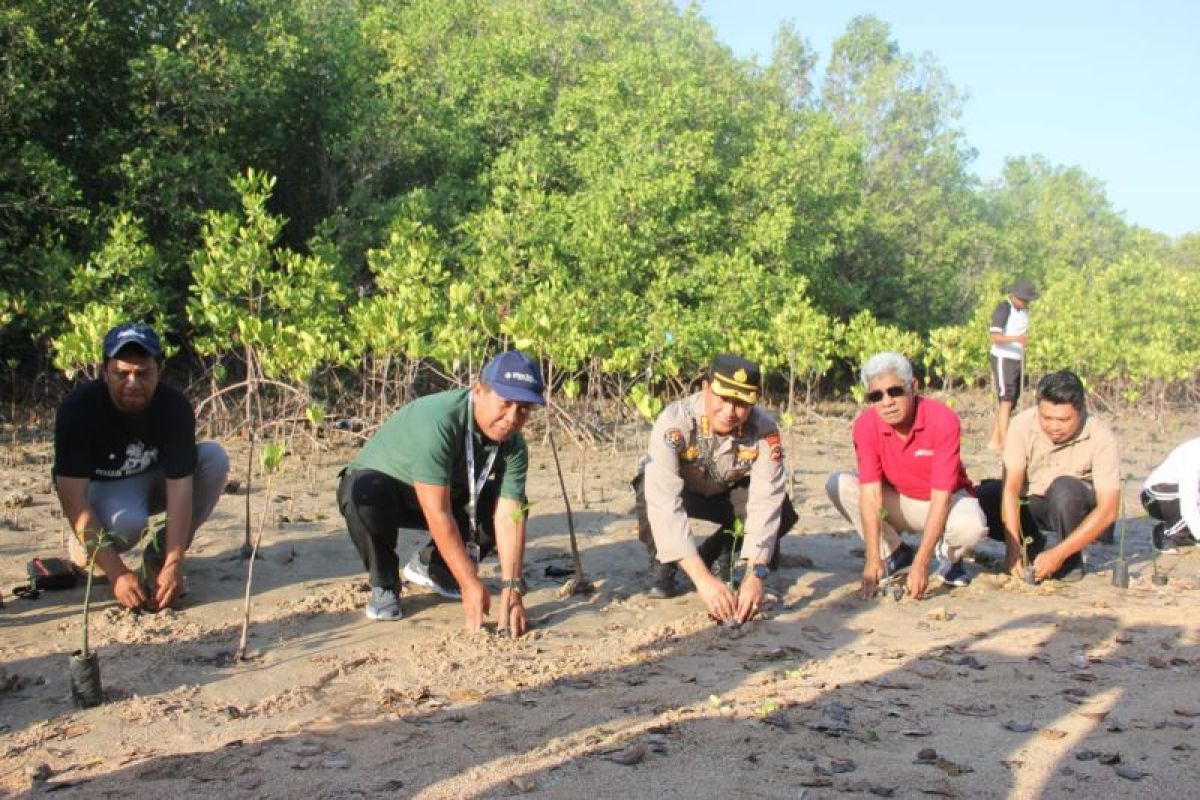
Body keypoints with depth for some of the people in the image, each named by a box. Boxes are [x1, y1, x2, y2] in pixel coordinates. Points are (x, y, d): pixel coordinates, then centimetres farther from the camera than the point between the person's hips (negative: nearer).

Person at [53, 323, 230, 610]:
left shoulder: (175, 406, -25)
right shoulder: (77, 410, -31)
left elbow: (180, 487, -28)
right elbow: (73, 499, -34)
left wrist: (174, 564, -38)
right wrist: (117, 573, -42)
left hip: (151, 481, 4)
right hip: (98, 489, -4)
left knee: (214, 457, -24)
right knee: (128, 521, -38)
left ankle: (160, 556, -9)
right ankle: (84, 548, -1)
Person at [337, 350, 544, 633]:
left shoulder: (514, 446, -17)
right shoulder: (437, 421, -37)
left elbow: (509, 517, -22)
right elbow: (437, 514, -38)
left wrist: (512, 590, -34)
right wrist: (471, 586, -38)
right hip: (378, 483, -6)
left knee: (513, 504, -13)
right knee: (364, 496, -39)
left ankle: (430, 565, 9)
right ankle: (384, 584, -10)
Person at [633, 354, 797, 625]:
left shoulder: (764, 430, -30)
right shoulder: (674, 422, -38)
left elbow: (765, 502, -33)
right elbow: (664, 503, -46)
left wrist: (755, 574, -46)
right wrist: (703, 579, -53)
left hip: (727, 493, 3)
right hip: (680, 489, -2)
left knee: (782, 513, -25)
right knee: (650, 498, -37)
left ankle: (713, 552, 4)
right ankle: (663, 565, -4)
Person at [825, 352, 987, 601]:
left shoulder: (943, 420, -29)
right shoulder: (866, 425, -19)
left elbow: (941, 497, -31)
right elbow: (871, 492, -23)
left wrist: (921, 564, -36)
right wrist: (873, 559, -32)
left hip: (947, 498, -3)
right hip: (899, 501, 3)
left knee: (972, 526, -37)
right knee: (838, 485, -21)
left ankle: (950, 556, 2)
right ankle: (895, 552, 0)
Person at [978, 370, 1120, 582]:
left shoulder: (1101, 438, -23)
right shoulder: (1023, 424, -17)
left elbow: (1108, 510, -26)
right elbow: (1011, 487, -21)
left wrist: (1059, 554, -32)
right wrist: (1013, 547, -31)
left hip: (1079, 511, -3)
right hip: (1032, 505, 3)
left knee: (1064, 488, -36)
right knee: (982, 498, -23)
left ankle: (1071, 560, -11)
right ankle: (1033, 541, 3)